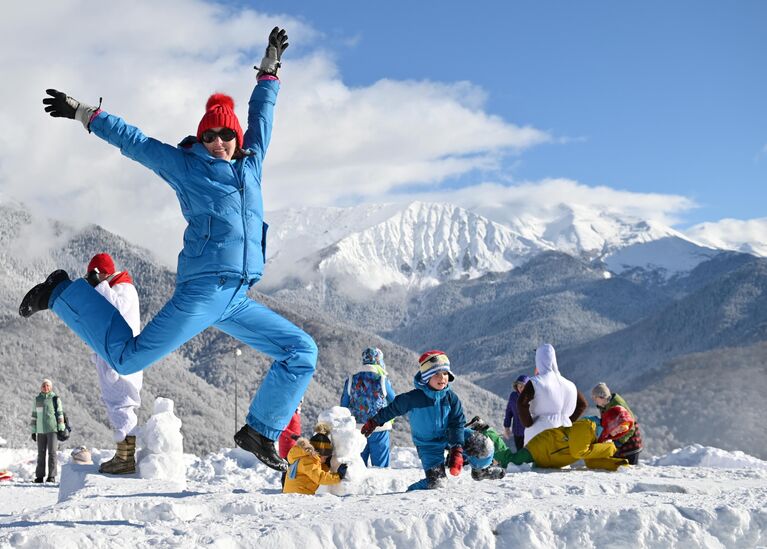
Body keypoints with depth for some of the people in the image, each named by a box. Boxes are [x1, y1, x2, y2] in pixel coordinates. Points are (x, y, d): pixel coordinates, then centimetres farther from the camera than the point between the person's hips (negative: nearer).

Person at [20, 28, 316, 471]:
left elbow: (262, 114, 33)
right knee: (128, 358, -10)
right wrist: (84, 114, 15)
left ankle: (260, 433, 9)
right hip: (202, 289, -6)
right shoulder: (184, 166, 8)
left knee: (302, 352, 2)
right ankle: (64, 293, 11)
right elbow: (133, 141, 14)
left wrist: (270, 68, 40)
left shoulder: (251, 163, 21)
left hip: (237, 301, 6)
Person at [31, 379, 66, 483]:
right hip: (40, 430, 4)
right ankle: (39, 476, 9)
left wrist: (61, 429, -4)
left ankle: (52, 476, -4)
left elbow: (60, 414, 1)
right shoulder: (37, 399, 12)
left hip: (52, 429, -3)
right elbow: (34, 415, 15)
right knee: (41, 453, 5)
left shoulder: (55, 399, 2)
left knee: (52, 452, -5)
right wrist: (33, 431, 12)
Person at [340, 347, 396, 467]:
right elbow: (394, 401, 5)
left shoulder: (351, 380, 1)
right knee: (381, 467, 4)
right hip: (380, 429, -3)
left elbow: (344, 406, 6)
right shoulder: (382, 380, -8)